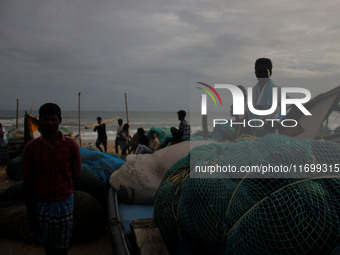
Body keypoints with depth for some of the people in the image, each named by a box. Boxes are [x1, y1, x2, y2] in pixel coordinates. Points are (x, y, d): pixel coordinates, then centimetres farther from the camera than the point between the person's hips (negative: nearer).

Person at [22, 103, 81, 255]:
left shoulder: (71, 145, -6)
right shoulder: (31, 147, -6)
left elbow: (75, 176, 3)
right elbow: (27, 182, -3)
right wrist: (30, 211, -3)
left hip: (64, 203, 0)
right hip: (40, 204, 1)